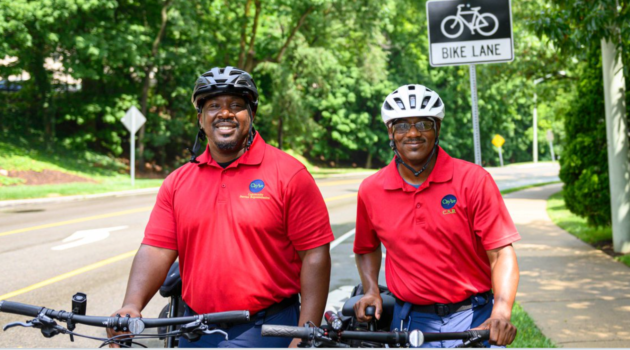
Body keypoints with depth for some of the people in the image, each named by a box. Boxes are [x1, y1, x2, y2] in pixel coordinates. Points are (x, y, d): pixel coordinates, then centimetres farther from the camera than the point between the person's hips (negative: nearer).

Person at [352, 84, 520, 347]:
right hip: (411, 324, 2)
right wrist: (371, 291, 3)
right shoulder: (371, 190, 2)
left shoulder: (473, 180, -5)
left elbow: (501, 253, -9)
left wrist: (501, 313, -23)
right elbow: (367, 248, 20)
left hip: (473, 320, -2)